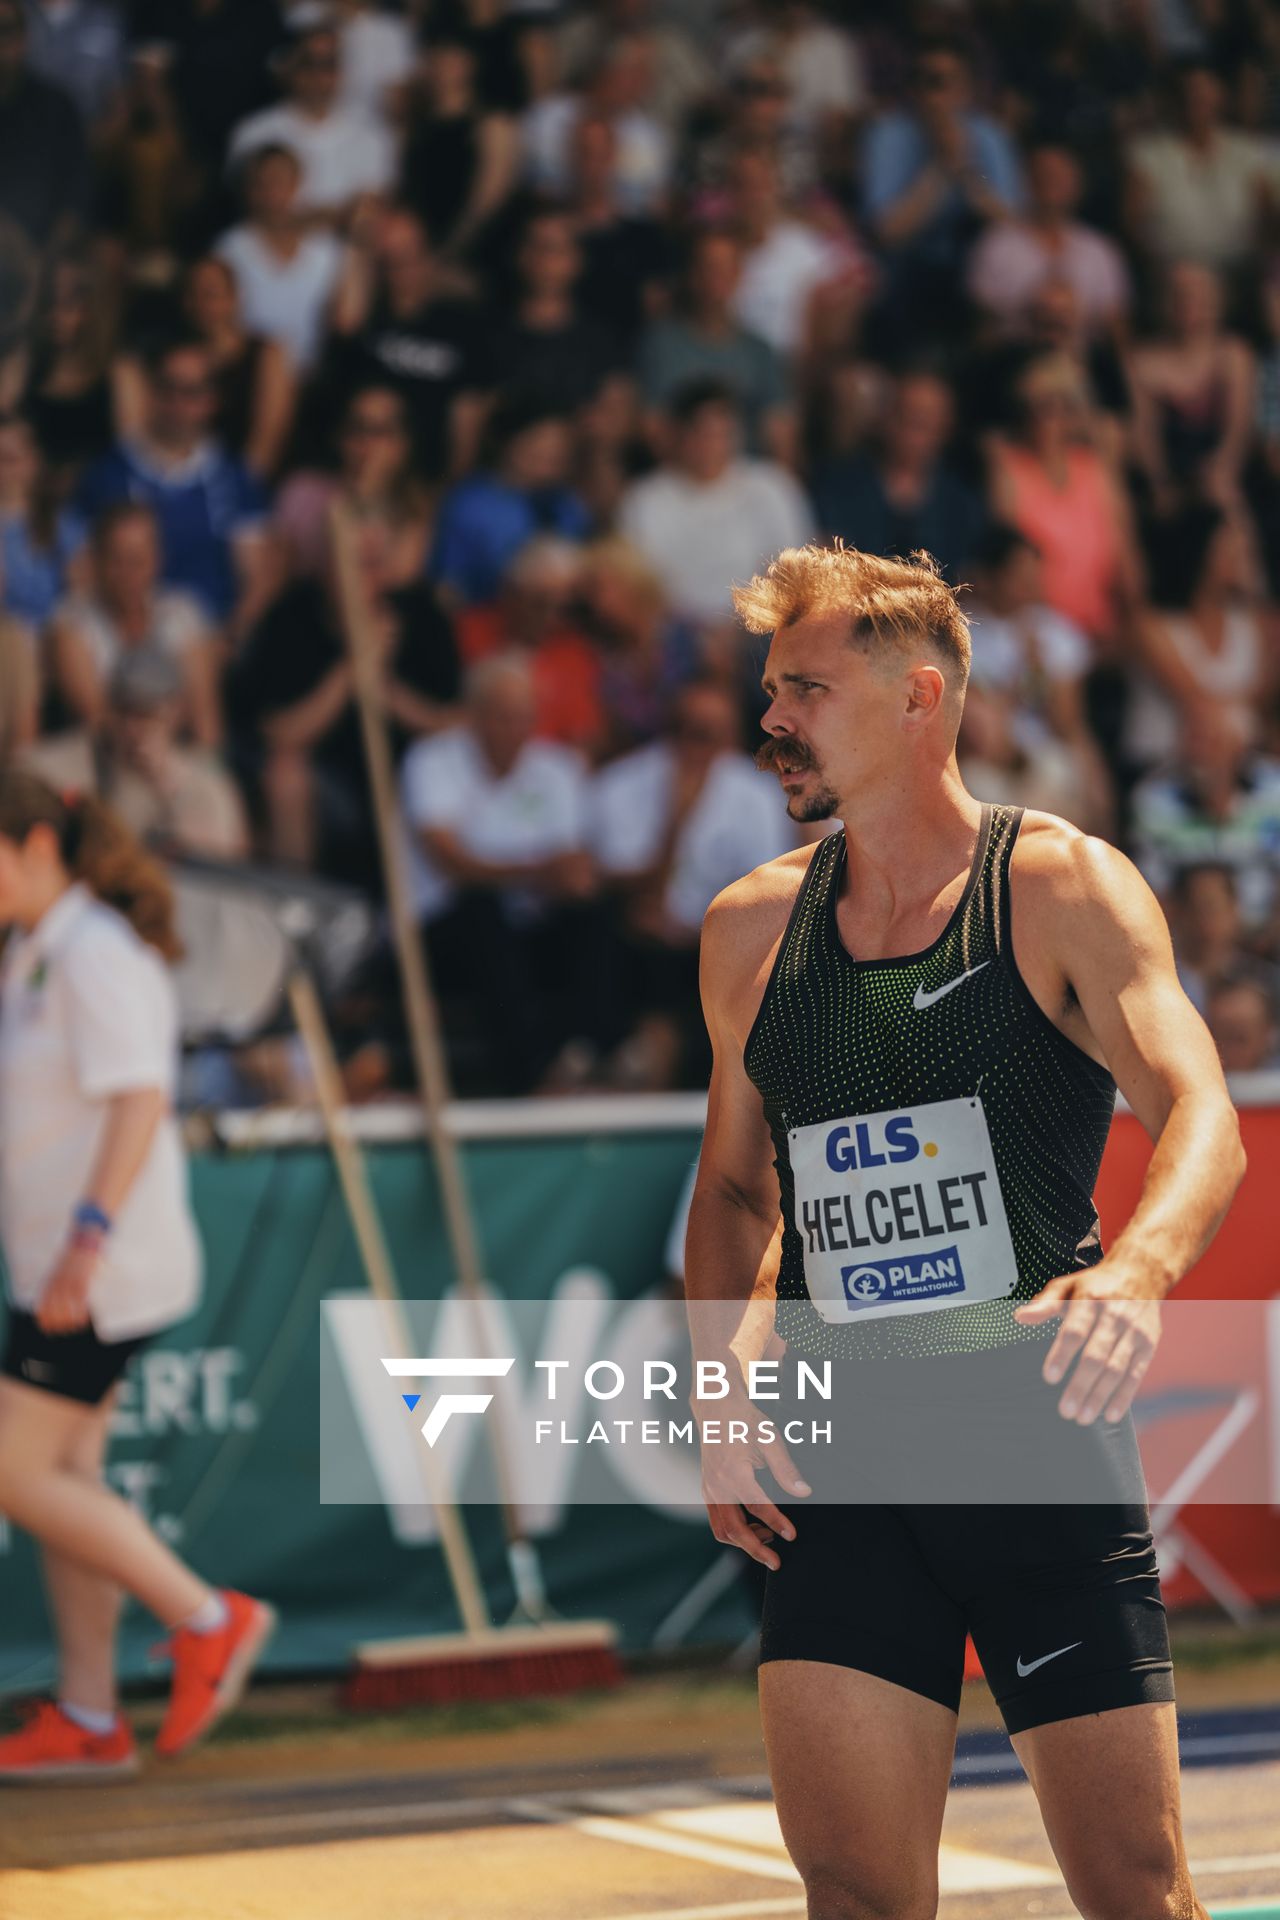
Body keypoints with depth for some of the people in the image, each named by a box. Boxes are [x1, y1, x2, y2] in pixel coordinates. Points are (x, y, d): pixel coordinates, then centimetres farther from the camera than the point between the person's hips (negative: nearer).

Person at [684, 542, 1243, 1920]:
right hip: (839, 1465, 3)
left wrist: (1136, 1270, -38)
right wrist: (720, 1392, 3)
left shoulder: (1062, 889, -5)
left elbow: (1202, 1122, -17)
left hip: (1043, 1441, -3)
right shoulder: (751, 928, 9)